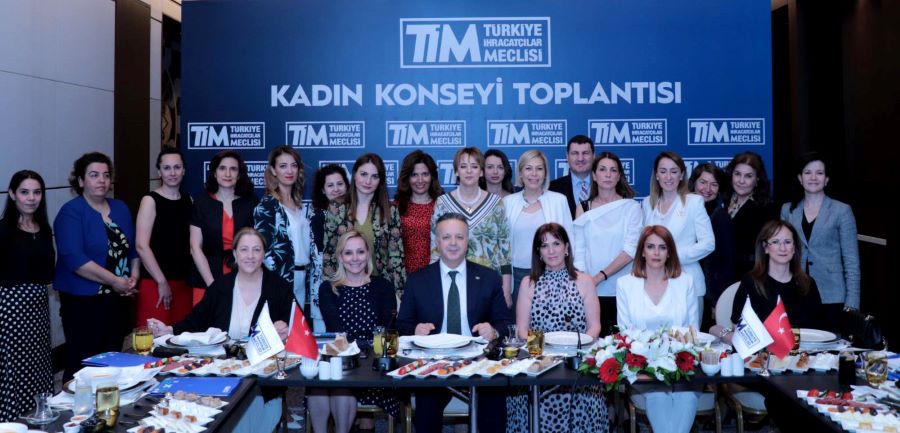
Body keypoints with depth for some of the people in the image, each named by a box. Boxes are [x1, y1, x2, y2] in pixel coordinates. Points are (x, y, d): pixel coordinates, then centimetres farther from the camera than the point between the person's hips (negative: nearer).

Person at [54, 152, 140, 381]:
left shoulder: (120, 208, 12)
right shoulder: (71, 212, -8)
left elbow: (134, 248, 15)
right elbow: (74, 259, -19)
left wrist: (134, 277, -2)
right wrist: (114, 281, -19)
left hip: (118, 300, 6)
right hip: (83, 302, -6)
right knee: (83, 365, -2)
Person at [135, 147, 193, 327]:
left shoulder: (188, 200, 10)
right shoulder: (150, 200, -5)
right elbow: (142, 246, -12)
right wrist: (161, 282, -13)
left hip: (184, 283, 5)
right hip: (155, 283, -5)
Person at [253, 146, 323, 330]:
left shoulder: (304, 208, 14)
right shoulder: (266, 206, -5)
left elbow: (313, 248, 13)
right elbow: (264, 249, -9)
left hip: (304, 281, 6)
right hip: (281, 281, -6)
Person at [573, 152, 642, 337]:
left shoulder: (631, 207, 2)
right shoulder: (583, 208, 8)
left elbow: (631, 249, -7)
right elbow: (579, 252, 5)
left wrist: (599, 277, -14)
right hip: (593, 292, 1)